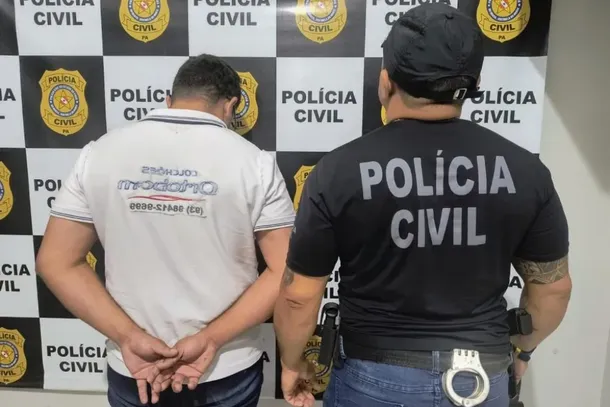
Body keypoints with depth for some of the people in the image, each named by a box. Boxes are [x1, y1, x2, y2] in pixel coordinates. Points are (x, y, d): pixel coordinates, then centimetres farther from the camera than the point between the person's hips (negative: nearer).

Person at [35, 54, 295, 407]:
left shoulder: (100, 153, -5)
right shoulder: (254, 162, -12)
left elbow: (56, 262, -5)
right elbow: (287, 272, -15)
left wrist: (129, 337, -10)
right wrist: (211, 339, -14)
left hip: (132, 371, 2)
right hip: (229, 373, -1)